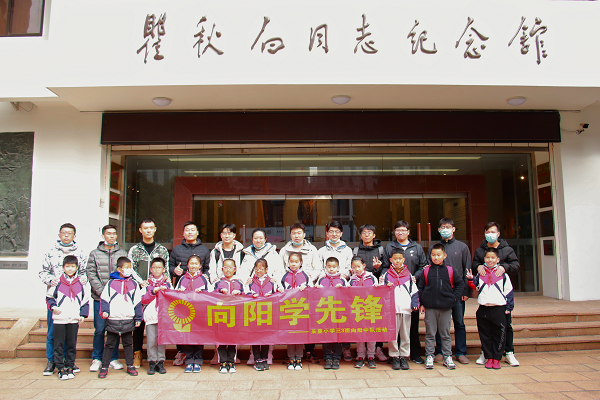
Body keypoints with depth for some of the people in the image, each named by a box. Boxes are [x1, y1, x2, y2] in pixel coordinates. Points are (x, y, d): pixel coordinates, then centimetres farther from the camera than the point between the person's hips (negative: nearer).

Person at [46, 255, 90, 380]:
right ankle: (61, 368, 14)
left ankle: (70, 367, 19)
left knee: (72, 345, 7)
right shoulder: (57, 282, 1)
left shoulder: (82, 283, 4)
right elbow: (49, 296, 10)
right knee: (58, 345, 3)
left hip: (74, 319, 1)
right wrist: (53, 307, -6)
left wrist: (83, 314, 2)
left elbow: (85, 300, 10)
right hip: (59, 318, -1)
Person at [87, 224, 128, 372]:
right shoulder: (95, 253, 7)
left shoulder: (122, 253, 9)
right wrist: (101, 291, -11)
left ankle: (113, 358, 17)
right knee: (99, 330, 1)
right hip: (100, 298, -1)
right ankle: (97, 359, 16)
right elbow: (91, 274, 0)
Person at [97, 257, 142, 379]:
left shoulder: (134, 284, 7)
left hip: (128, 320, 2)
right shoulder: (111, 283, 3)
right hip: (112, 320, -1)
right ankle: (104, 367, 16)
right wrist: (104, 311, -12)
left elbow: (137, 302, 8)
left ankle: (130, 366, 20)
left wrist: (138, 318, 5)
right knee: (109, 344, 7)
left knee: (128, 343, 11)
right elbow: (104, 299, 3)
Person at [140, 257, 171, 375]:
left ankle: (160, 362, 9)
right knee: (151, 340, -4)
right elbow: (143, 300, 0)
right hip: (151, 315, 0)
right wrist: (154, 291, -11)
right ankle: (152, 362, 7)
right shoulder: (147, 283, 12)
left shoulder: (167, 283, 13)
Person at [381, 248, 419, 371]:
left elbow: (414, 291, 11)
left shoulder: (408, 275, 9)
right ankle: (394, 357, 13)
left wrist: (415, 304, -1)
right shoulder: (387, 275, 6)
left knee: (405, 335, 7)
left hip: (406, 309, 1)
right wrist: (387, 287, -13)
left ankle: (404, 357, 17)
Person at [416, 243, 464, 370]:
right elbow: (420, 287, 4)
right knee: (430, 333, 6)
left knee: (445, 333, 9)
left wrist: (455, 297, 2)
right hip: (430, 307, 0)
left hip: (446, 307, 0)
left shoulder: (449, 270, 2)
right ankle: (429, 357, 15)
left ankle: (447, 357, 20)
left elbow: (461, 283, 12)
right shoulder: (426, 271, 2)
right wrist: (421, 303, -1)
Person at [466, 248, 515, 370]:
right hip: (483, 309, 2)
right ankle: (489, 357, 18)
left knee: (499, 335, 3)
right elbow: (475, 286, 17)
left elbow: (509, 292, 5)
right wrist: (471, 279, -1)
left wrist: (509, 307, 1)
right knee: (485, 335, 7)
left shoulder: (503, 275, 3)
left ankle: (497, 358, 15)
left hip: (499, 309, -2)